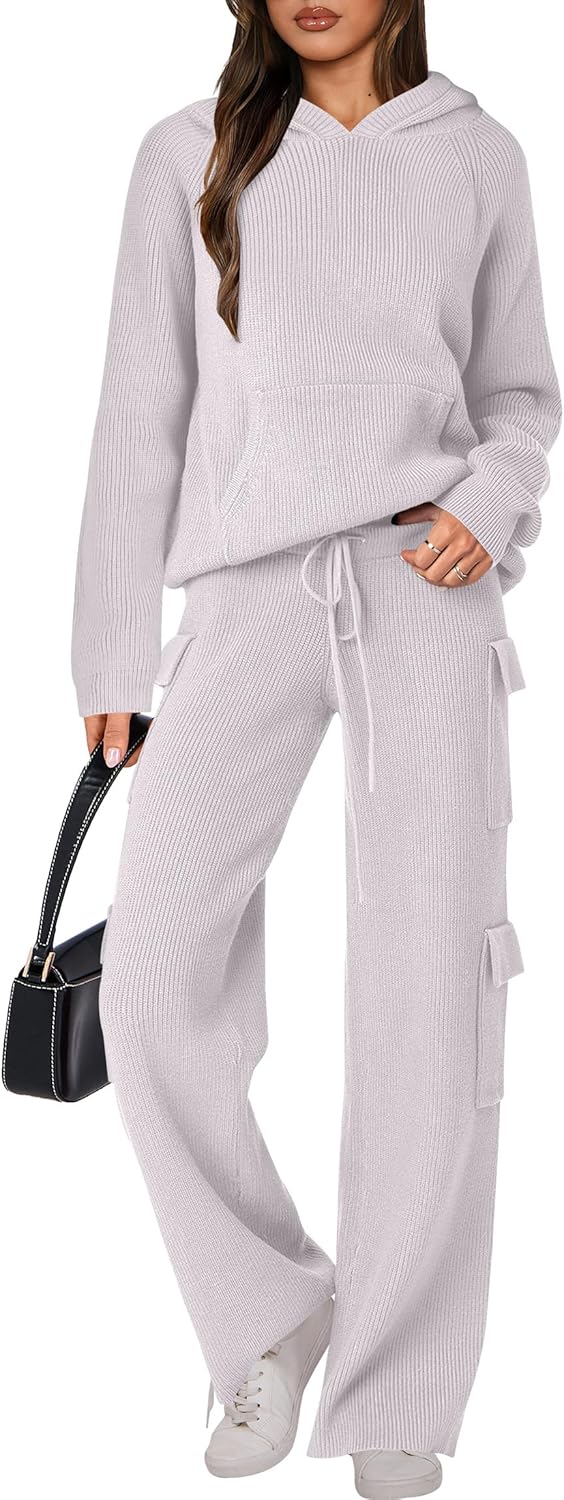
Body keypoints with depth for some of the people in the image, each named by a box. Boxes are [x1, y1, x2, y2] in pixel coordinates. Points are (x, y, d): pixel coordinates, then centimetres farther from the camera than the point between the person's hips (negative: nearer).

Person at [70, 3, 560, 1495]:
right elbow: (141, 414, 11)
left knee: (428, 993, -6)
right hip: (249, 593, 0)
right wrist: (114, 657, 6)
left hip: (423, 586, 0)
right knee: (154, 980, -13)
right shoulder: (190, 154, 12)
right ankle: (271, 1318, 9)